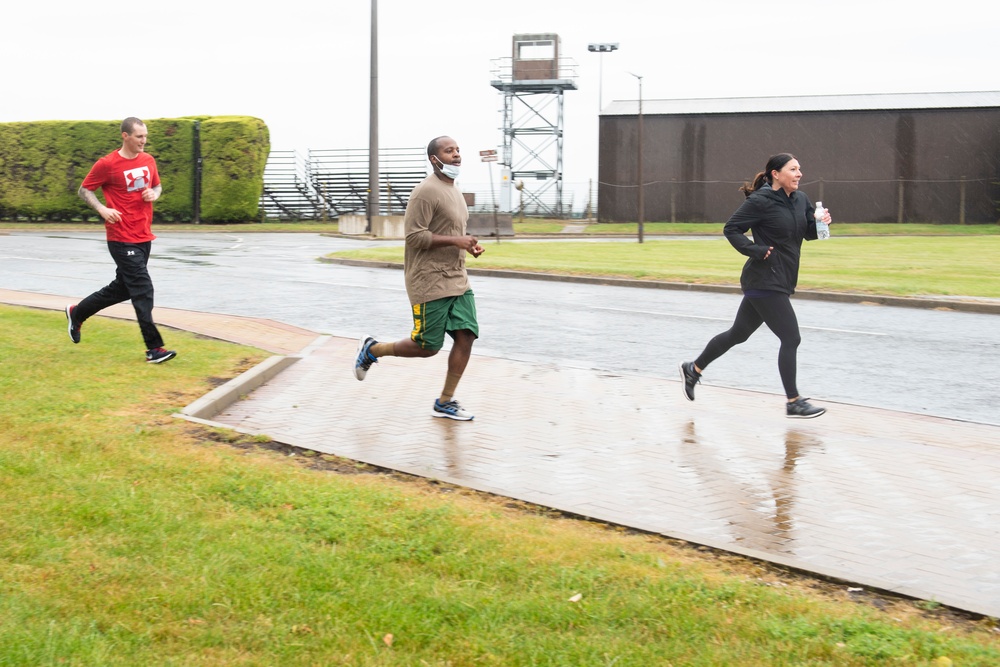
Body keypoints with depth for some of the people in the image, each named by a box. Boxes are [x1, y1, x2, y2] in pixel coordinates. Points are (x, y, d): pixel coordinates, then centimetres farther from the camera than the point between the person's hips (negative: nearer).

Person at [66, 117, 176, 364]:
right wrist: (102, 209, -18)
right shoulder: (107, 164, -10)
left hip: (144, 237, 7)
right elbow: (84, 190, -2)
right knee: (143, 290, -11)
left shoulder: (148, 160, 7)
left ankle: (77, 313, 38)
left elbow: (157, 186, 22)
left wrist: (154, 193, -2)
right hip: (122, 239, -7)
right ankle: (154, 348, -6)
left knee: (123, 288, 18)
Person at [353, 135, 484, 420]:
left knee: (466, 336, -1)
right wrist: (455, 241, -22)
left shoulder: (454, 191, 16)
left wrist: (469, 244, 8)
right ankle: (372, 349, 20)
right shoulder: (427, 191, -15)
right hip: (430, 283, -9)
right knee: (428, 347, -3)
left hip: (458, 281, 9)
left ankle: (445, 402, 9)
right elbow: (415, 236, -20)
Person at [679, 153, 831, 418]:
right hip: (764, 282, -9)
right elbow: (731, 229, -12)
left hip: (781, 282, 9)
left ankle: (693, 369, 32)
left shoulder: (800, 200, 9)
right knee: (791, 339, -8)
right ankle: (793, 403, 1)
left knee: (738, 334, 18)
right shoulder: (761, 201, -15)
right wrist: (757, 251, -19)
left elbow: (809, 232, 14)